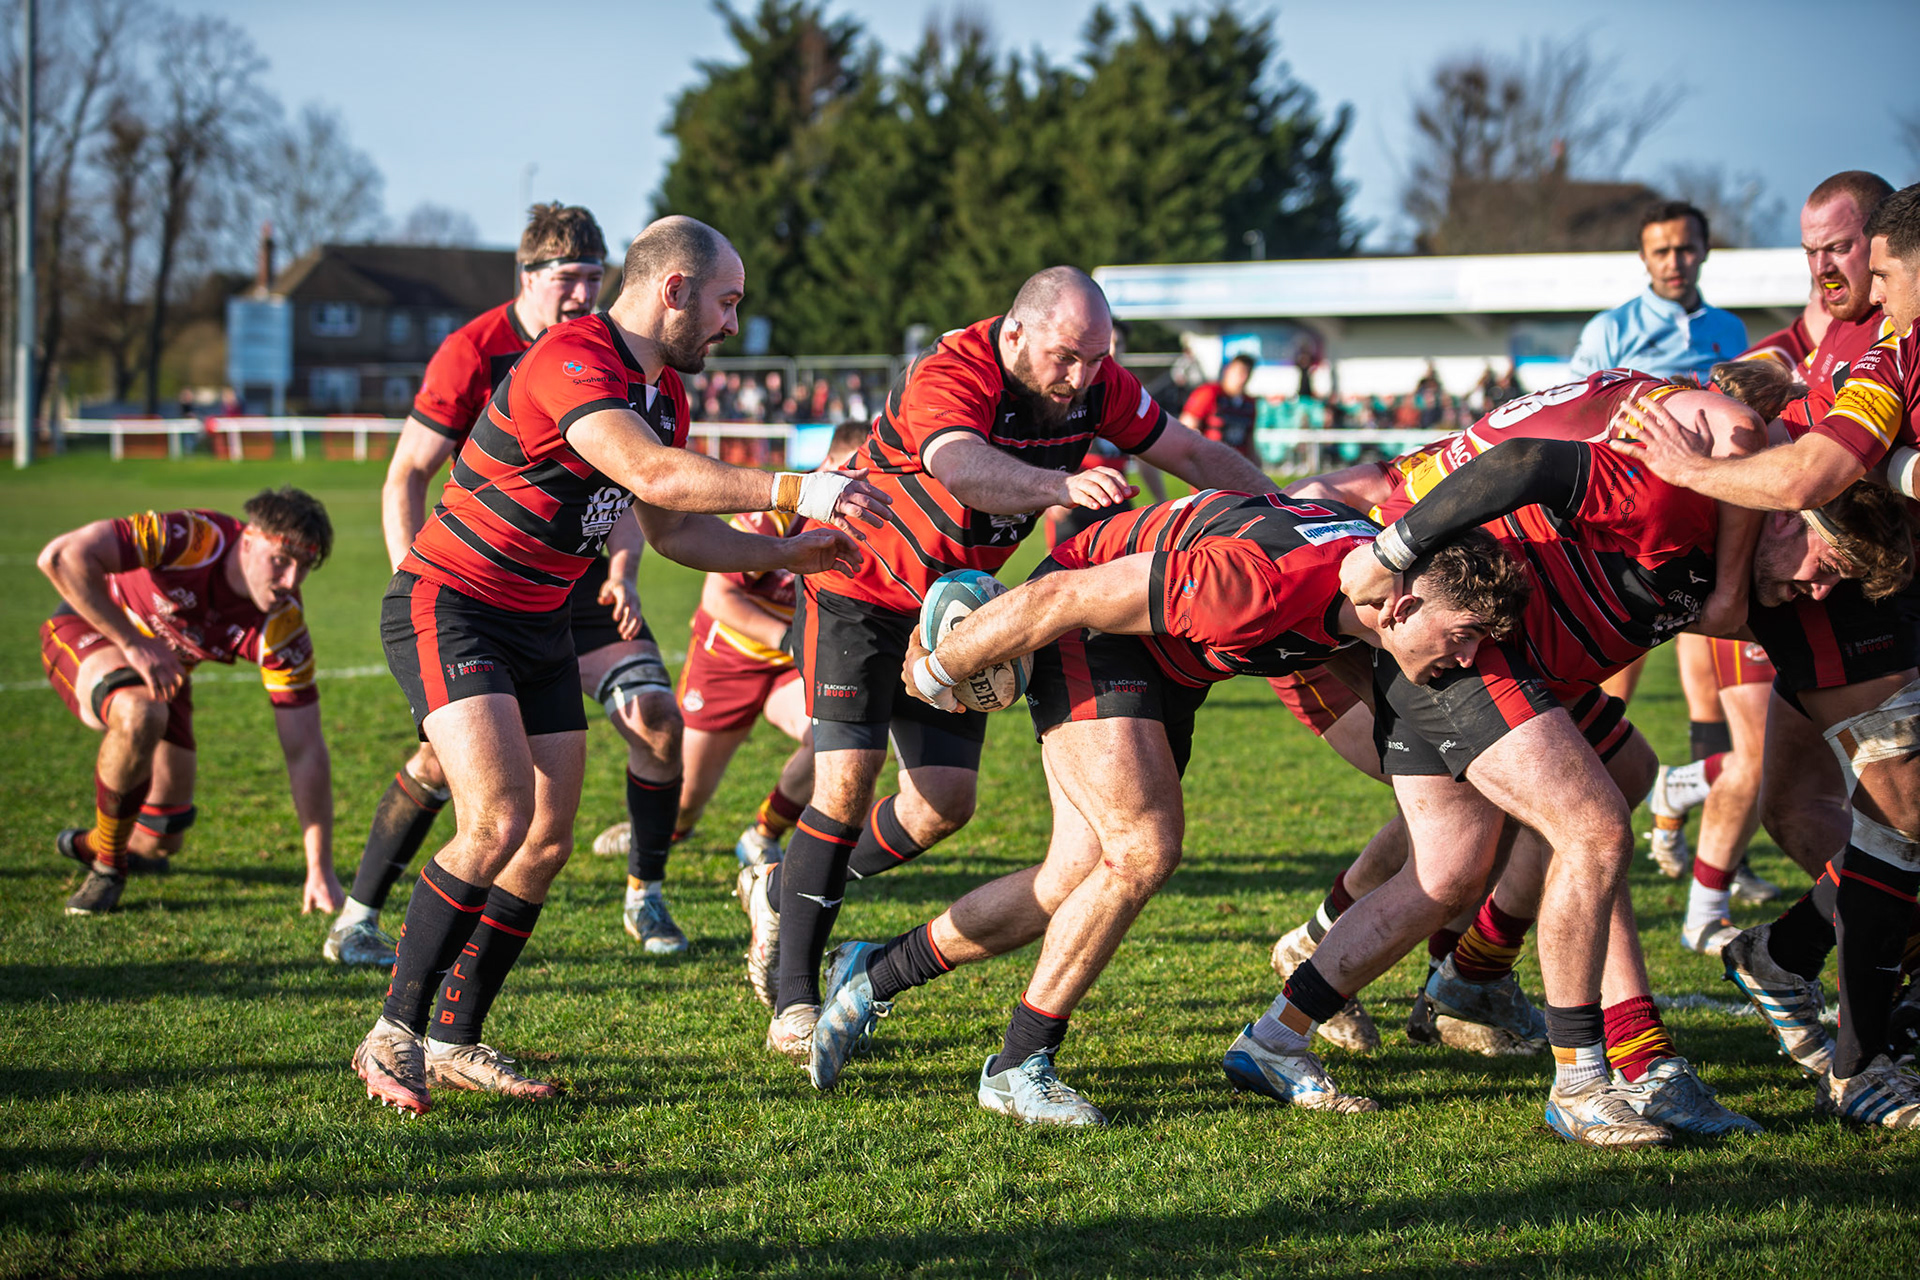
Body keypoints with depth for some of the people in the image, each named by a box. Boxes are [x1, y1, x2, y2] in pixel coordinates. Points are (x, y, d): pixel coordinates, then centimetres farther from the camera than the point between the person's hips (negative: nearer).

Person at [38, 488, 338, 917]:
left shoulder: (283, 628, -25)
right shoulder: (192, 540, -37)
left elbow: (305, 751, -21)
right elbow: (62, 556, -40)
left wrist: (320, 869, -24)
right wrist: (133, 643, -38)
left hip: (160, 672, 5)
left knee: (161, 841, 2)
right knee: (141, 715, -38)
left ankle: (90, 844, 40)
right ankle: (106, 867, -14)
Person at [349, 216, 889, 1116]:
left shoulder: (663, 390, 9)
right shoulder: (570, 360, -22)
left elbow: (673, 530, 18)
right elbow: (651, 474, -36)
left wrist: (786, 555, 9)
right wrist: (797, 491, -35)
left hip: (540, 623, 10)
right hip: (449, 605, -9)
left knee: (547, 844, 5)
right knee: (499, 818, -22)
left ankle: (454, 1042, 15)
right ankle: (393, 1033, -11)